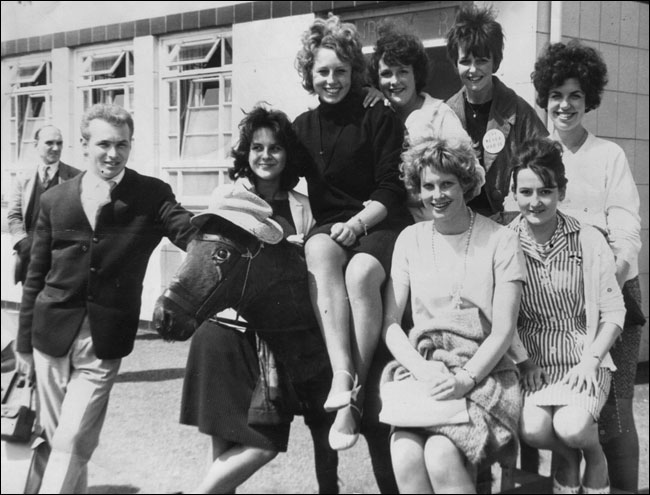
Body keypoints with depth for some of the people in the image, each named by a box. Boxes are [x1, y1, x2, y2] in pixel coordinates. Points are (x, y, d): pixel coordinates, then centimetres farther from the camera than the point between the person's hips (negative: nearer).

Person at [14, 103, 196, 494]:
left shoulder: (152, 195, -2)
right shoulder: (55, 199, 5)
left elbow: (194, 235, -15)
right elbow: (36, 275, 9)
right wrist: (24, 342, 10)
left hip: (104, 341, -3)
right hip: (52, 332, 3)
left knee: (73, 443, -6)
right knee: (56, 436, 14)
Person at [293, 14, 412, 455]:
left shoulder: (380, 120, 4)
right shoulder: (303, 128, 16)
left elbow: (392, 190, -3)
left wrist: (359, 222, -18)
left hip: (381, 224, -2)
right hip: (330, 227, 3)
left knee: (361, 273, -36)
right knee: (320, 255, -35)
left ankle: (354, 399, -33)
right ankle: (342, 374, -46)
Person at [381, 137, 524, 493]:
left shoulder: (500, 240, 2)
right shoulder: (410, 239, 12)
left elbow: (503, 330, -2)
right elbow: (390, 324, 6)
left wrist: (465, 378, -16)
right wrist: (424, 369, -12)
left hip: (484, 370, -2)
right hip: (422, 368, 2)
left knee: (440, 455, -29)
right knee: (405, 455, -28)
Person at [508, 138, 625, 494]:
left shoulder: (589, 241, -3)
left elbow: (613, 311, 1)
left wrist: (591, 360, -10)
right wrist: (524, 358, -10)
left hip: (583, 360, -1)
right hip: (530, 360, 1)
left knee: (571, 426, -26)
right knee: (532, 428, -25)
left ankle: (595, 459, 13)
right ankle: (568, 459, 13)